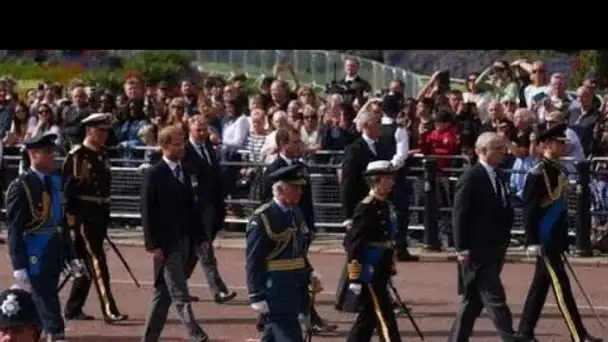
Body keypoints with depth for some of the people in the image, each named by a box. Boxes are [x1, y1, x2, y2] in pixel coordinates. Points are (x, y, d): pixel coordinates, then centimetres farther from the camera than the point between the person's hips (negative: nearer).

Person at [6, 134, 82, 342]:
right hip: (35, 256, -7)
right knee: (48, 306, -6)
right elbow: (14, 230, -13)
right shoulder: (20, 187, -12)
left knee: (44, 302, 14)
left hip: (55, 253, 7)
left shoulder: (55, 182, 10)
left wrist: (70, 256, 16)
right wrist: (19, 266, -18)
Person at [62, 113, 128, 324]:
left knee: (87, 263, 12)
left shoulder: (102, 156, 14)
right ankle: (109, 311, -16)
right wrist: (71, 216, -17)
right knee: (97, 262, -12)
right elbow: (68, 188, -13)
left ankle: (73, 309, 21)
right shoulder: (76, 156, -10)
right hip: (83, 216, -8)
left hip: (100, 215, 8)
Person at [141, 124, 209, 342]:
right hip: (166, 243, -7)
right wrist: (153, 245, -16)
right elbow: (147, 212, -11)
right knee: (180, 295, -8)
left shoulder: (185, 172, 12)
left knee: (164, 294, 11)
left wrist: (200, 237, 10)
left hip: (184, 241, 7)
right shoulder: (154, 174, -9)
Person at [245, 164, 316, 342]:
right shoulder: (262, 219, -15)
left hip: (295, 292, 8)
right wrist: (256, 297, -17)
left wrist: (309, 273, 9)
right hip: (276, 292, -8)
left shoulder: (296, 213, 12)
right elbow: (253, 261, -15)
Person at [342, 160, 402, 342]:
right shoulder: (366, 208, -15)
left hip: (381, 273, 9)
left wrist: (390, 269, 21)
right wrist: (354, 279, -20)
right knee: (385, 318, -7)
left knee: (368, 318, 14)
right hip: (369, 274, -9)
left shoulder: (387, 206, 12)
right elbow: (353, 242, -18)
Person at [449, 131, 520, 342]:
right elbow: (459, 214, -14)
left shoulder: (497, 175, 13)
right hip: (477, 251, -8)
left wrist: (504, 242, 14)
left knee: (473, 300, 12)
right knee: (494, 297, -9)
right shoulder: (470, 178, -13)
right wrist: (462, 248, -17)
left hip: (495, 250, 8)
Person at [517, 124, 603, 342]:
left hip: (555, 240, 9)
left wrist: (564, 240, 20)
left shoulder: (559, 171, 12)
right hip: (545, 241, -9)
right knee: (561, 286, -7)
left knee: (540, 286, 13)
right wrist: (532, 241, -20)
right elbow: (529, 209, -17)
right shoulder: (538, 174, -15)